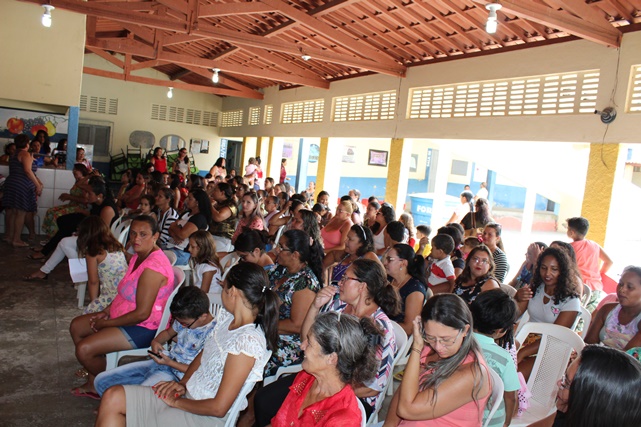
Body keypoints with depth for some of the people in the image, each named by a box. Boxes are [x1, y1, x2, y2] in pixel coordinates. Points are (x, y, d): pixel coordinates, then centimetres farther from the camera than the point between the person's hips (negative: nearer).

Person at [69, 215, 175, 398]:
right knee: (76, 326, 17)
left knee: (84, 349, -18)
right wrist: (106, 311, 3)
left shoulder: (153, 267, -28)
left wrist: (107, 323, -16)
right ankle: (93, 382, 22)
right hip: (125, 316, 11)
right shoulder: (139, 256, 5)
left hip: (144, 329, -11)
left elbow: (142, 313, -28)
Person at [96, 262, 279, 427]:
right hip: (189, 393, 8)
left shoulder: (248, 342, -27)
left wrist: (177, 402, -11)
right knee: (113, 397, -4)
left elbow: (218, 407, -23)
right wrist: (182, 383, -1)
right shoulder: (226, 318, 0)